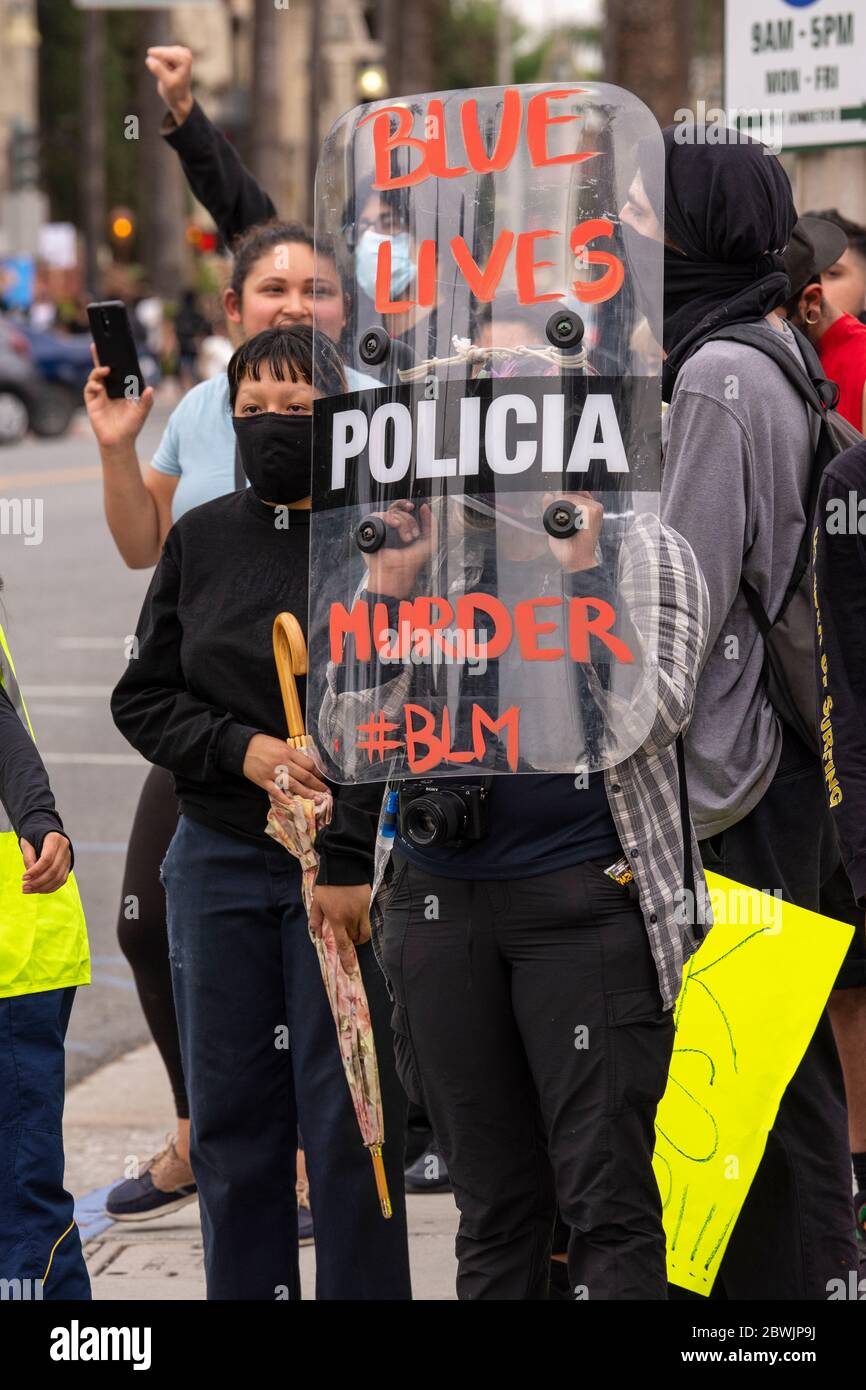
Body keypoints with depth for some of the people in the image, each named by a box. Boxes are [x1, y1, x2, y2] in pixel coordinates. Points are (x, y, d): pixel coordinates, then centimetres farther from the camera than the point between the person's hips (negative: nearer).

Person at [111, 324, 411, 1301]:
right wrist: (241, 749, -9)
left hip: (352, 862, -4)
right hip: (218, 862, 4)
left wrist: (365, 874, -14)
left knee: (350, 1121, -3)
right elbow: (142, 697, 10)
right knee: (230, 1117, 8)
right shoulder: (200, 540, 9)